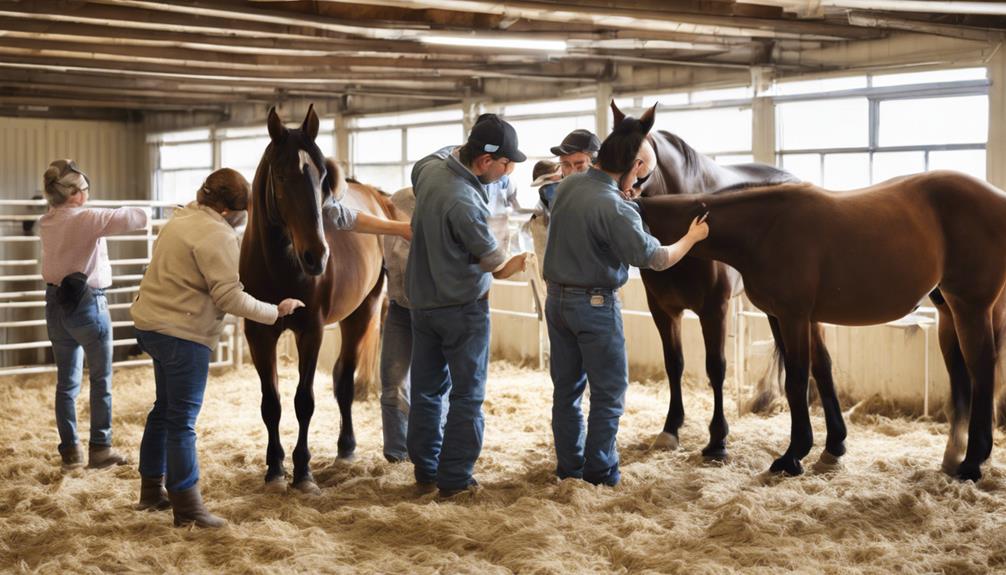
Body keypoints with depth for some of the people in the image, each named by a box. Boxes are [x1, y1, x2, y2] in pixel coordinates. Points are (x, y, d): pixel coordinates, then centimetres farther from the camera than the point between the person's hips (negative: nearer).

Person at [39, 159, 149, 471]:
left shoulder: (46, 223, 3)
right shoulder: (89, 219, -17)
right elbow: (139, 217, -22)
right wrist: (141, 214, 0)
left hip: (56, 304, 6)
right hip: (88, 304, -6)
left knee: (67, 381, 12)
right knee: (101, 380, 7)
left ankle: (69, 450, 16)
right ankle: (100, 449, 11)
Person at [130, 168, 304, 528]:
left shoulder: (182, 218, 13)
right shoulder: (218, 236, -18)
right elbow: (229, 297, -22)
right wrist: (277, 312, -12)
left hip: (151, 323, 10)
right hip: (182, 335, -10)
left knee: (165, 408, 21)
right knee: (183, 420, -3)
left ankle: (151, 490, 31)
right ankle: (187, 506, 4)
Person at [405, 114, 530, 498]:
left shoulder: (430, 169, -5)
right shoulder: (465, 204, -28)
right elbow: (496, 265, -14)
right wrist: (520, 261, 6)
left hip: (421, 301, 8)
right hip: (463, 308, -8)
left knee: (426, 390, 15)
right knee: (467, 395, 4)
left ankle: (425, 472, 24)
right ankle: (455, 480, 8)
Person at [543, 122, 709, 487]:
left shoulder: (568, 186, 1)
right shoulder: (614, 208, -23)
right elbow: (657, 258, -16)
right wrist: (692, 238, 1)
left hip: (557, 299, 8)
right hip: (595, 305, -8)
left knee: (566, 387, 15)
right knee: (609, 392, 5)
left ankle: (569, 467, 22)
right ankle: (600, 474, 10)